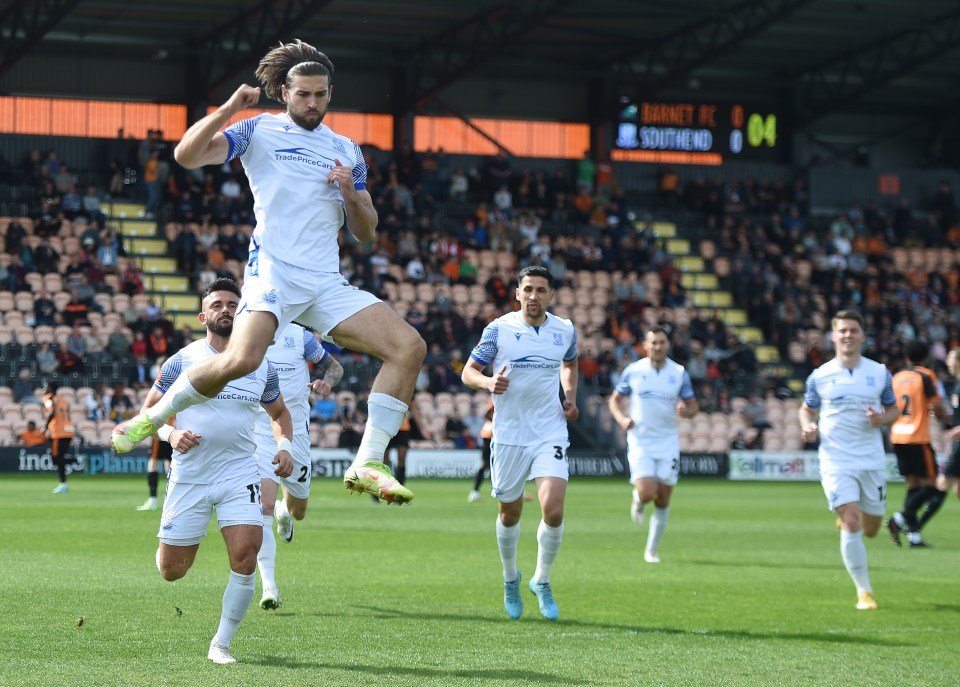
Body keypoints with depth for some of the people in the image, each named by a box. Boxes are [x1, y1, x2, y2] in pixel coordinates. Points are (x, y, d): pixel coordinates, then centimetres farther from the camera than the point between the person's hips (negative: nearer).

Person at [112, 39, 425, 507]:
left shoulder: (346, 150, 19)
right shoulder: (260, 131, 7)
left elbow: (366, 233, 19)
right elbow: (187, 155, -4)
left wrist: (351, 196, 0)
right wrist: (228, 109, -12)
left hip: (327, 284, 5)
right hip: (272, 272, -5)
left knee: (409, 346, -13)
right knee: (240, 360, -30)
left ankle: (367, 465, -13)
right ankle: (153, 417, -4)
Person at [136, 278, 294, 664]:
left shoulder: (261, 365, 6)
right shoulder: (183, 360, -2)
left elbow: (279, 412, 22)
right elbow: (149, 411, 2)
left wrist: (284, 445, 4)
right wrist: (171, 434, -18)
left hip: (239, 474, 1)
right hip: (188, 474, -1)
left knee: (245, 558, -18)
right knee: (171, 571, 3)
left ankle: (221, 644, -1)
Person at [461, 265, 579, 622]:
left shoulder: (565, 330, 3)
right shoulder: (499, 329, -5)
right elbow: (468, 371, -1)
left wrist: (570, 398, 8)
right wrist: (489, 382, -23)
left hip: (551, 434, 1)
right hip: (509, 435, -1)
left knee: (553, 511, -15)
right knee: (510, 513, 10)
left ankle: (542, 581, 7)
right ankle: (510, 578, 37)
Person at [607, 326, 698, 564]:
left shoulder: (679, 373, 2)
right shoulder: (633, 371, -2)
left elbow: (693, 405, 8)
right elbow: (615, 400, 8)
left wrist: (686, 411, -16)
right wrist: (622, 419, -12)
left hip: (668, 443, 2)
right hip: (640, 442, -2)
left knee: (662, 502, 2)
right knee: (647, 494, -18)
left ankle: (652, 549, 17)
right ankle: (637, 500, 20)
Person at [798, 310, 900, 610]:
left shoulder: (880, 373, 3)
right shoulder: (820, 376, 0)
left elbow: (893, 408, 13)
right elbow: (806, 409, 13)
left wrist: (882, 418, -10)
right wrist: (808, 426, -9)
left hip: (872, 461, 3)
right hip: (836, 461, -3)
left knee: (870, 530, 10)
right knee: (851, 524, -17)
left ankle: (844, 516, 47)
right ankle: (864, 592, -7)